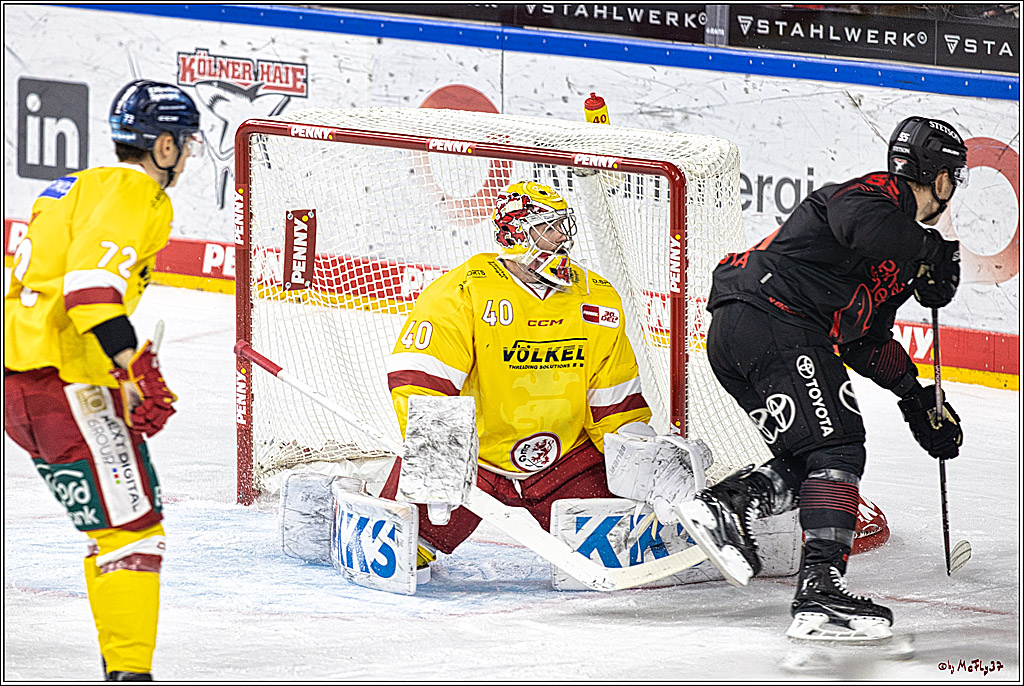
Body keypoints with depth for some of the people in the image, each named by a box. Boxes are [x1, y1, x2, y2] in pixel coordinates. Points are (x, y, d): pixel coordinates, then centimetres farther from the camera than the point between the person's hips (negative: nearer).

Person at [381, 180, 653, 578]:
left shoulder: (599, 301, 1)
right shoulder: (463, 291, -16)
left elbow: (615, 399, 8)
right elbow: (418, 377, -22)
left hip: (563, 458, 4)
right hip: (469, 452, -3)